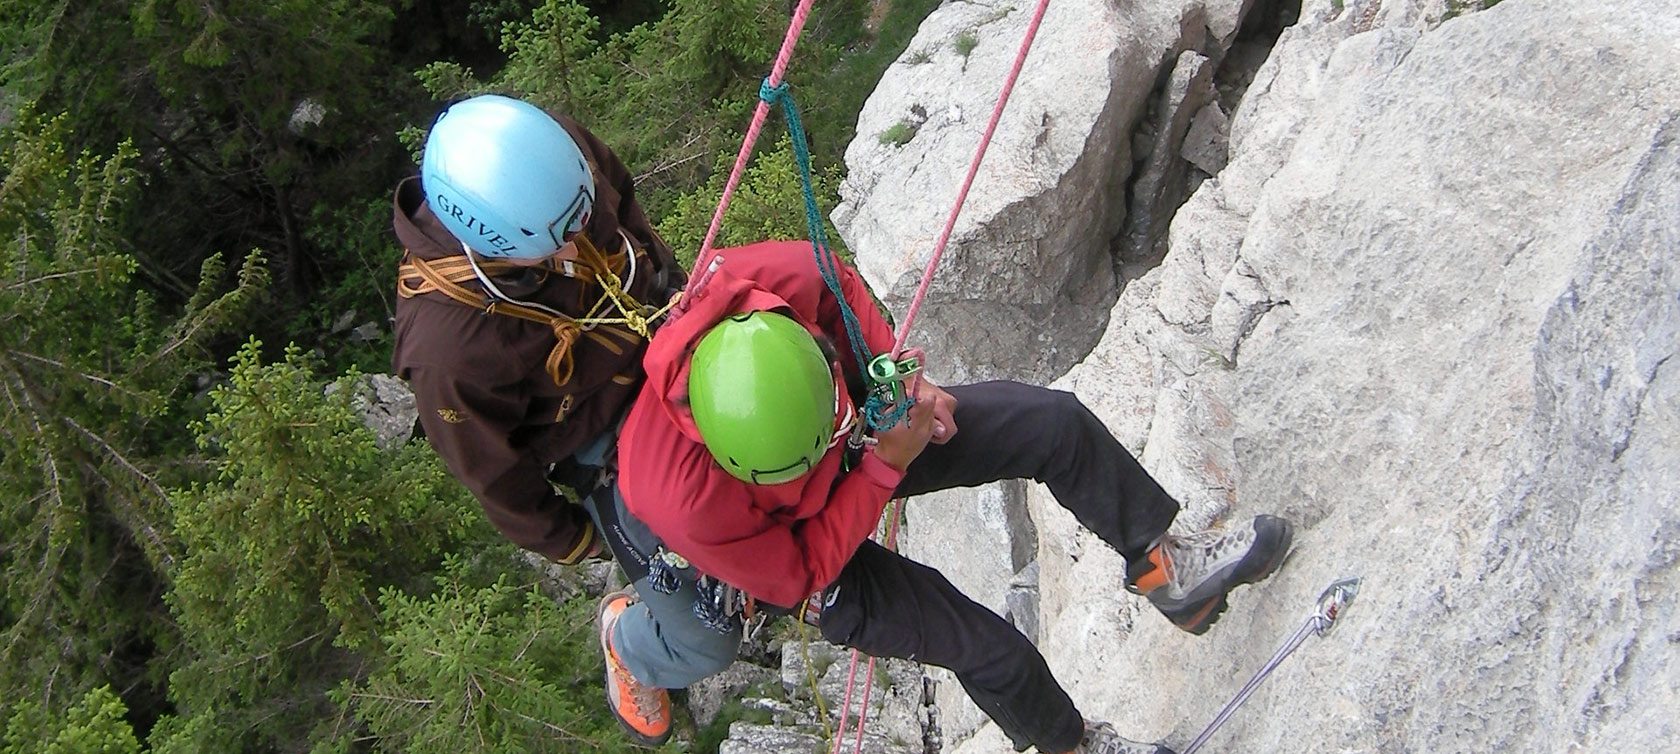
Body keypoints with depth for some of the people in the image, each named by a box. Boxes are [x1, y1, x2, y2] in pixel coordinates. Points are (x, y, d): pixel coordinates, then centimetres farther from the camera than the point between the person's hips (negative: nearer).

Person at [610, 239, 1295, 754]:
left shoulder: (784, 277, -36)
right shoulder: (684, 498, -43)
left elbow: (839, 284, -8)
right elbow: (794, 577, -25)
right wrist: (884, 469, -29)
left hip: (866, 426, 5)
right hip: (784, 546, -4)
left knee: (1054, 423, -6)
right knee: (992, 653, -8)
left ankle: (1163, 567, 17)